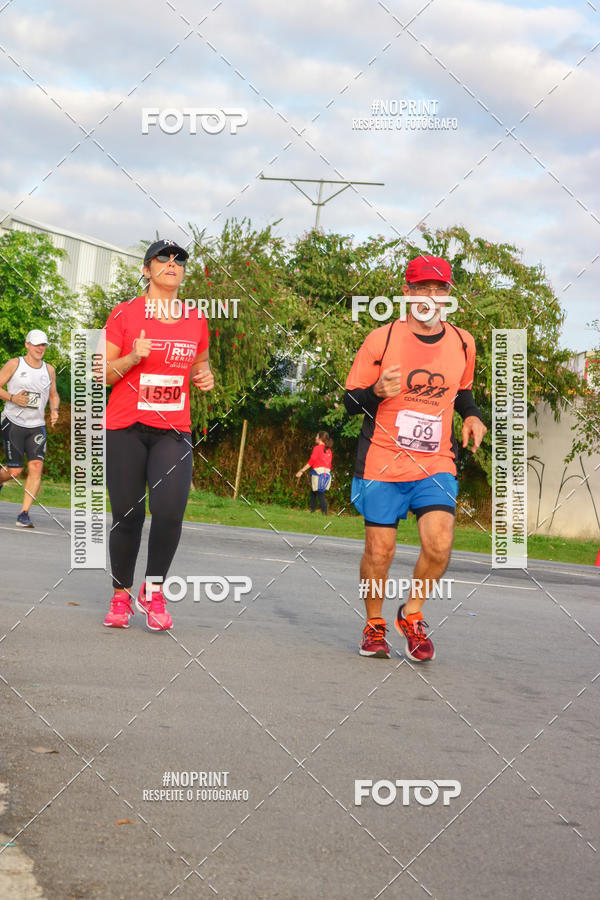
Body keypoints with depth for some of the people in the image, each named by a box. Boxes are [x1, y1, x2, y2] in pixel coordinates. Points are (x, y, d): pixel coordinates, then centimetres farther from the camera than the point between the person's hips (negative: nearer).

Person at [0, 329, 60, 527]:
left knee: (36, 466, -14)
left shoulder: (49, 370, 11)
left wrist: (54, 410, 3)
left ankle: (24, 513, -12)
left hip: (37, 426, 3)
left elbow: (53, 394, 23)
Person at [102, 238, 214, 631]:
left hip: (174, 430, 2)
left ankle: (153, 592, 5)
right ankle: (121, 595, 18)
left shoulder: (196, 320, 10)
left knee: (170, 511, -15)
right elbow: (102, 374, 1)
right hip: (126, 427, -2)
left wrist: (205, 376, 4)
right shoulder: (125, 313, 1)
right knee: (127, 515, 0)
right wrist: (133, 357, -16)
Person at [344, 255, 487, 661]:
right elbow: (351, 401, 0)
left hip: (436, 464, 2)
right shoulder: (381, 340, -4)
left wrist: (473, 417, 3)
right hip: (382, 462, -2)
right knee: (379, 551, 0)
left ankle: (412, 614, 10)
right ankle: (374, 625, 25)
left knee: (439, 545, -16)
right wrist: (377, 392, -21)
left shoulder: (463, 344, 6)